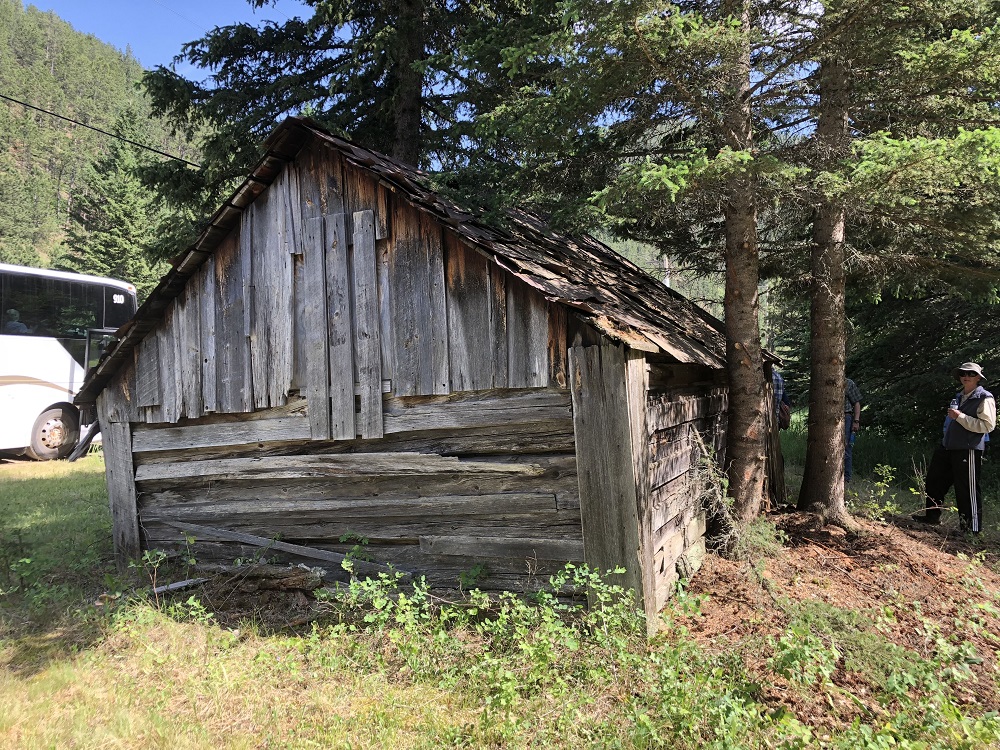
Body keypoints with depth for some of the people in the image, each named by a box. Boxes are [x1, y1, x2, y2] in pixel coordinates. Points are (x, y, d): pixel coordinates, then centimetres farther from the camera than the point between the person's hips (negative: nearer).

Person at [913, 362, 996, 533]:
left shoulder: (984, 398, -9)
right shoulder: (959, 397, 17)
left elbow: (988, 425, -19)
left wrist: (960, 417, -21)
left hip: (969, 451, -9)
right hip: (948, 448, 9)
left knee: (967, 491, -1)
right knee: (934, 482, 14)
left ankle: (972, 529, 10)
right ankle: (932, 516, 27)